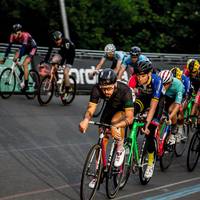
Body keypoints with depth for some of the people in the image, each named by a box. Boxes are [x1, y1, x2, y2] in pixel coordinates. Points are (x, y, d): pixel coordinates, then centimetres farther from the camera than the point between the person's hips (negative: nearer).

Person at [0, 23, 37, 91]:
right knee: (15, 58, -16)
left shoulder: (25, 35, -36)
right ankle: (21, 72, 9)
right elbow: (9, 47, -22)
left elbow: (23, 47, -42)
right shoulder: (13, 36, -21)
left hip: (32, 48, -6)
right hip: (24, 47, 6)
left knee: (25, 64, -21)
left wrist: (19, 58, -52)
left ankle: (26, 85, -18)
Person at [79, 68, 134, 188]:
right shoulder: (97, 89, -31)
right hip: (111, 107, 4)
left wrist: (115, 127, -60)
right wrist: (86, 120, -56)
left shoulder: (124, 90, -40)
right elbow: (91, 109, -32)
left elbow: (130, 118, -42)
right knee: (102, 140, -1)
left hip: (126, 108, -4)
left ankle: (120, 149, -10)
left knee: (115, 120, -36)